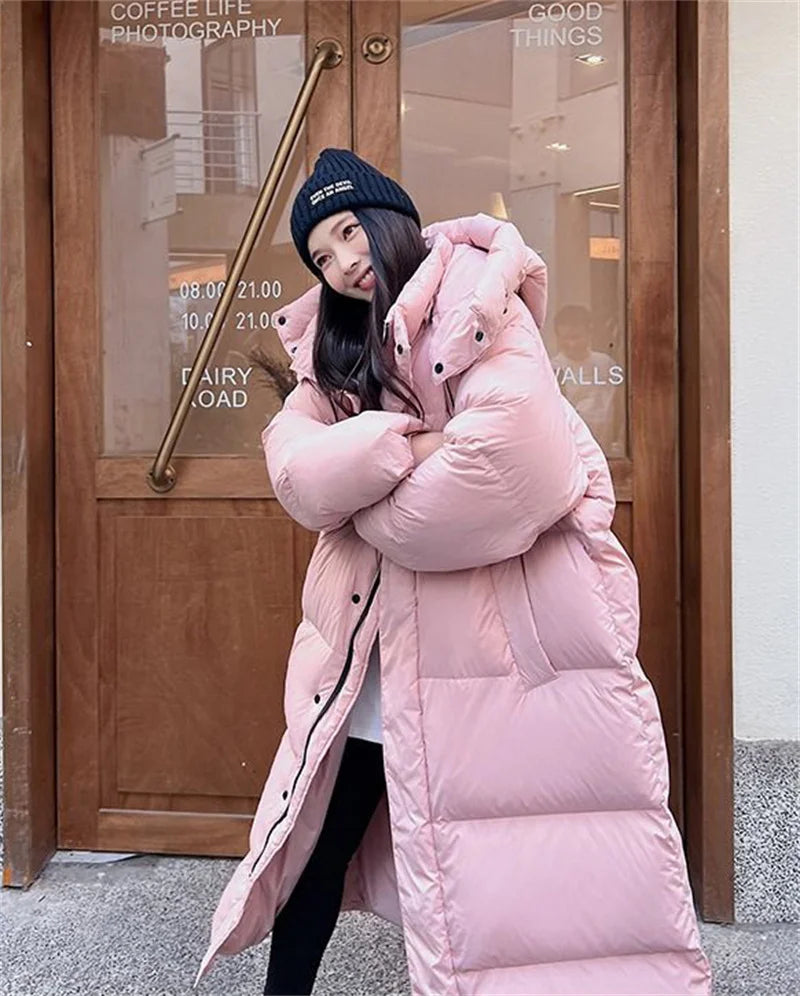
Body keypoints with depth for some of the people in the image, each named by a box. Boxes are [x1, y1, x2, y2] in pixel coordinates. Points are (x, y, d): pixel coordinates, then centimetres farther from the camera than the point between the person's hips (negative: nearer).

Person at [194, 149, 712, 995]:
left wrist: (377, 509, -10)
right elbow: (296, 469, -3)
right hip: (381, 628, 5)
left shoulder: (472, 292, -5)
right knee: (330, 826, 10)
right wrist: (406, 445, -20)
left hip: (500, 616, -5)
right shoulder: (336, 349, 14)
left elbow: (517, 447, -23)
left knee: (515, 830, 5)